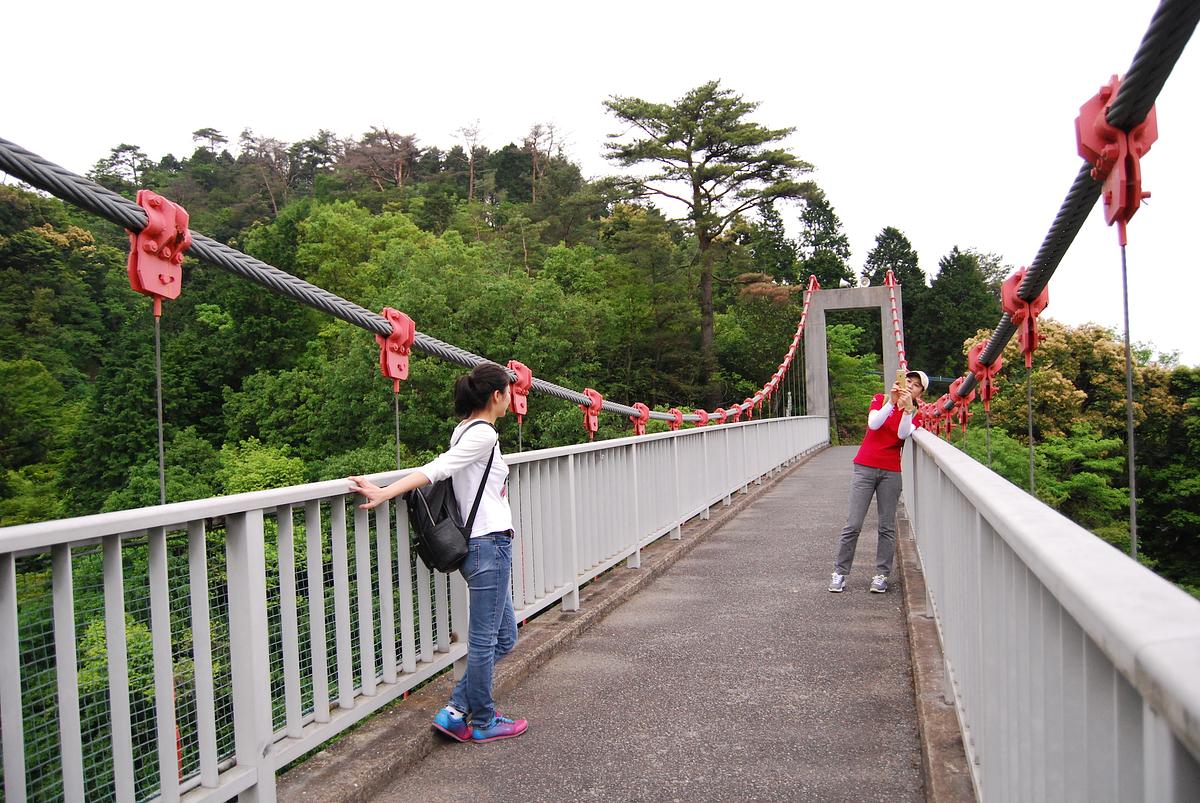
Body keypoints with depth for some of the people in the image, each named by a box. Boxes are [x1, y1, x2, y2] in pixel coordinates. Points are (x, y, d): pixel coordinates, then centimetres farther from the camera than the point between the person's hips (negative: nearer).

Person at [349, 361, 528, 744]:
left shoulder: (464, 431, 12)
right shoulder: (483, 434, -15)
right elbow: (435, 469, -22)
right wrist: (384, 494, -28)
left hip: (484, 545, 10)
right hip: (490, 544, -10)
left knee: (503, 637, 17)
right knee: (484, 639, 5)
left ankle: (456, 710, 20)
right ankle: (482, 722, 19)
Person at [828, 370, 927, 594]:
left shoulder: (915, 413, 8)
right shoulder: (881, 399, 7)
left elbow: (903, 434, -12)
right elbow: (873, 424, -12)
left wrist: (907, 409, -24)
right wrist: (891, 402, -21)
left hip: (891, 472, 1)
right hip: (865, 467, -1)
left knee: (887, 526, 2)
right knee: (853, 524, -3)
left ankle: (881, 575, 11)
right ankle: (839, 572, 4)